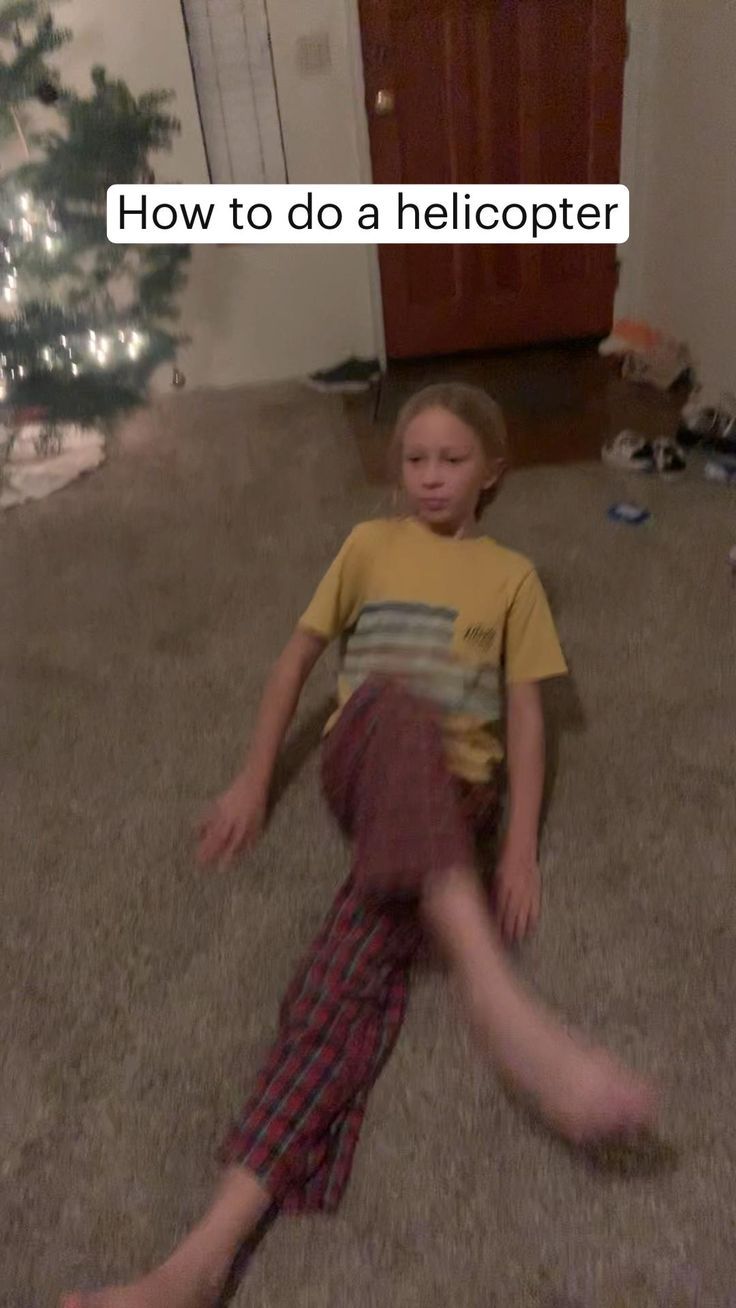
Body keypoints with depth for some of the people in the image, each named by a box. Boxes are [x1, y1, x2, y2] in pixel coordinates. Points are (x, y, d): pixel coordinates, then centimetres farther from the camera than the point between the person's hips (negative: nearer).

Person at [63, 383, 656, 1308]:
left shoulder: (512, 576, 16)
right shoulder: (371, 544, 18)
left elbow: (525, 711, 8)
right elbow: (298, 658, 17)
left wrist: (519, 845, -6)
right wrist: (252, 782, 8)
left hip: (449, 789, 1)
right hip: (363, 763, 0)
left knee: (353, 962, -31)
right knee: (398, 708, -40)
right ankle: (501, 1003, -56)